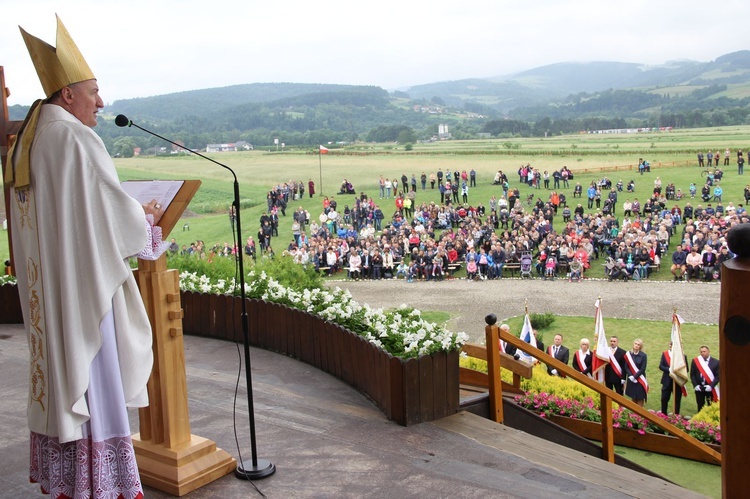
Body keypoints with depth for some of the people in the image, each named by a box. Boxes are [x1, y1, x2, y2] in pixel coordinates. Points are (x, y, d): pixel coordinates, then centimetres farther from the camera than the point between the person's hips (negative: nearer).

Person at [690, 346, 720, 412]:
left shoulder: (715, 362, -3)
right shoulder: (695, 361, 3)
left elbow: (718, 376, -4)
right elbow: (692, 375, 5)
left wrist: (711, 386, -14)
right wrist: (695, 385, -6)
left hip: (710, 388, -2)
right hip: (699, 388, 2)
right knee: (700, 406, 9)